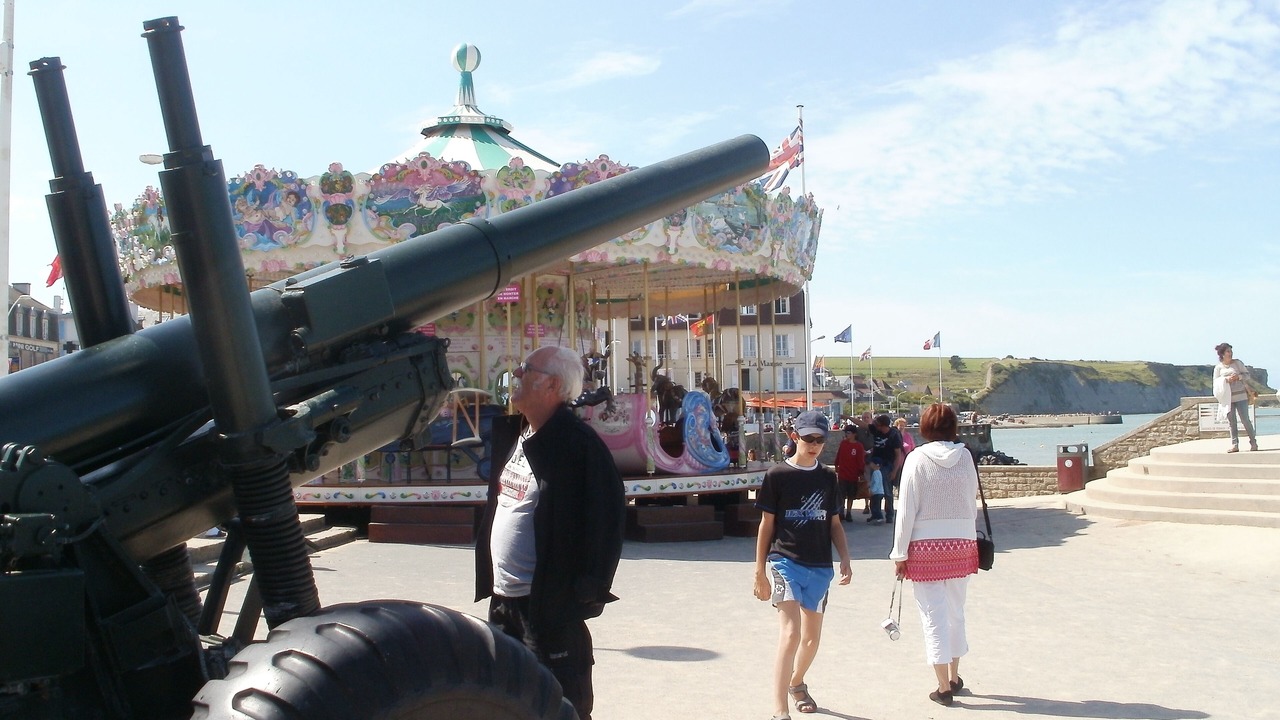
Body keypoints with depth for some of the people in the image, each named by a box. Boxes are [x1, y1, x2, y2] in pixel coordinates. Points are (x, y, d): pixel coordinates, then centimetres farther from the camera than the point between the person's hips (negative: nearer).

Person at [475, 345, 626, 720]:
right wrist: (489, 578, 15)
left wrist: (587, 591, -19)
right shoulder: (511, 434, 9)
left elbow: (606, 519, -19)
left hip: (549, 604, -9)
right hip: (503, 600, 9)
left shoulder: (578, 445, -17)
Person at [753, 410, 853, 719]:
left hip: (820, 566, 5)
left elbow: (834, 523, 15)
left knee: (812, 636, 15)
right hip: (785, 561, -5)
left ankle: (796, 683, 43)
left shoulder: (828, 477, 8)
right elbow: (766, 524, -1)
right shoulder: (777, 475, -4)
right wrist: (760, 572, -1)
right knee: (790, 633, -17)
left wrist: (845, 559, 1)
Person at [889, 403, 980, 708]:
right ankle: (954, 677, 31)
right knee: (956, 611, 18)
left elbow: (907, 510, -9)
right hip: (962, 541, 4)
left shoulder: (917, 458, -8)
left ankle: (944, 687, 7)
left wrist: (900, 553, -4)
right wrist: (966, 534, 16)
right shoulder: (965, 456, 0)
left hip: (926, 545, -3)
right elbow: (972, 502, 4)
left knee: (934, 614, 3)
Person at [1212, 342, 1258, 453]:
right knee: (1232, 422, 3)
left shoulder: (1237, 363, 5)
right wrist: (1226, 379, -14)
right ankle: (1235, 445, 5)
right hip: (1227, 398, 1)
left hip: (1240, 397, -1)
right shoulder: (1218, 367, 5)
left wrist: (1238, 376, -14)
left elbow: (1247, 375, 5)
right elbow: (1215, 383, 2)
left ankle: (1253, 442, 7)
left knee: (1245, 419, -3)